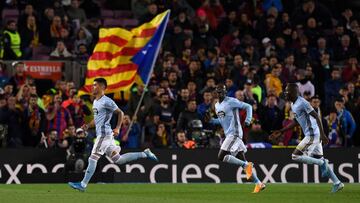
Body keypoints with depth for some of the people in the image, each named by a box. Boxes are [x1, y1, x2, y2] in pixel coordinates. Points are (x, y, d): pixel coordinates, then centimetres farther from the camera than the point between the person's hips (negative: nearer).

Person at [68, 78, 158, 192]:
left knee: (93, 158, -9)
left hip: (104, 134, -10)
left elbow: (120, 113, -10)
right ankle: (144, 154, 17)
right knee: (118, 160, 12)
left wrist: (117, 128, -18)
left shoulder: (106, 101, -12)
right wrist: (88, 126, 10)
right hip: (101, 134, 10)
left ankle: (83, 184, -8)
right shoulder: (95, 102, 17)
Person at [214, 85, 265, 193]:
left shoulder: (231, 101, -8)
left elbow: (248, 106, -8)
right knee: (242, 161, 5)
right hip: (228, 135, 9)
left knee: (221, 156, -19)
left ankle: (246, 165, -12)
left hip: (235, 134, -9)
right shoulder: (217, 105, 17)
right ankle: (258, 183, 6)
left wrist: (248, 119, -20)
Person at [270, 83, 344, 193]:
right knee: (318, 158, 12)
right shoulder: (293, 105, 13)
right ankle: (337, 183, 16)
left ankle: (322, 163, -5)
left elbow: (316, 117, -19)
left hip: (312, 134, -10)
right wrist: (281, 131, 23)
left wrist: (322, 134, -25)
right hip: (311, 135, 10)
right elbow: (296, 122, 26)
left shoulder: (302, 103, -17)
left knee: (295, 156, -11)